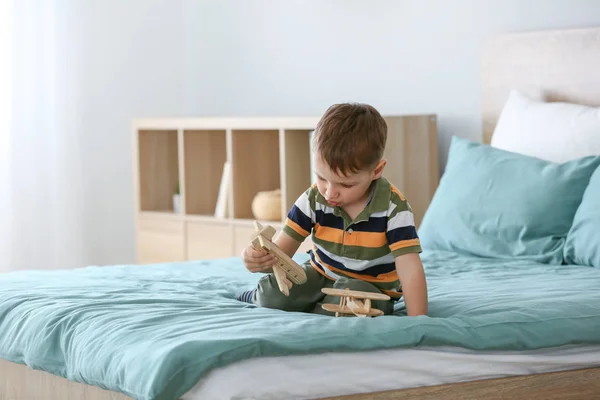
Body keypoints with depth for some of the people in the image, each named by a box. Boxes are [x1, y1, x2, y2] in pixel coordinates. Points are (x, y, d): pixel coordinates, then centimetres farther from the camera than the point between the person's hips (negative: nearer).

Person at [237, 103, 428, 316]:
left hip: (370, 287, -2)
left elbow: (410, 269, -28)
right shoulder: (313, 199, -13)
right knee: (272, 291, -24)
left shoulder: (393, 207, -22)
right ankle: (257, 298, 12)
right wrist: (260, 259, -41)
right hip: (320, 276, 3)